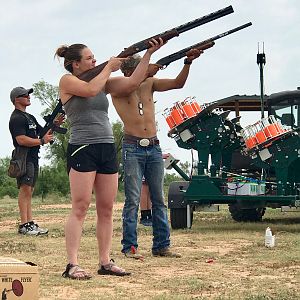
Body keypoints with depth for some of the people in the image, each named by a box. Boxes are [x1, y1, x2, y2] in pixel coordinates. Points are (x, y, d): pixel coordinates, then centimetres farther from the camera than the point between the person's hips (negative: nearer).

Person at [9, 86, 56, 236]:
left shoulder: (29, 117, 21)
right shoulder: (16, 118, -10)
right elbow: (21, 140, -20)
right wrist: (42, 141, -15)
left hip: (33, 158, 10)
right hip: (24, 158, -10)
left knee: (29, 191, 9)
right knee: (25, 190, -12)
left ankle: (30, 223, 10)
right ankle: (24, 225, -13)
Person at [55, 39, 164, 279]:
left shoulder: (104, 81, 16)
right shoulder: (67, 81, 0)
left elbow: (132, 83, 8)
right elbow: (91, 90, -19)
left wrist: (149, 53, 4)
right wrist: (109, 67, -5)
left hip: (107, 149, 6)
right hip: (82, 149, -6)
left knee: (106, 209, 5)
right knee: (80, 208, -9)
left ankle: (105, 262, 10)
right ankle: (72, 265, -10)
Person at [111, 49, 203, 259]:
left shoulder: (150, 83, 11)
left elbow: (178, 83, 4)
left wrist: (188, 63, -10)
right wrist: (149, 71, -32)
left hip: (154, 147, 5)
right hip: (133, 148, -5)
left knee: (159, 199, 6)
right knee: (133, 200, -7)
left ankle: (162, 245, 10)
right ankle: (130, 247, -3)